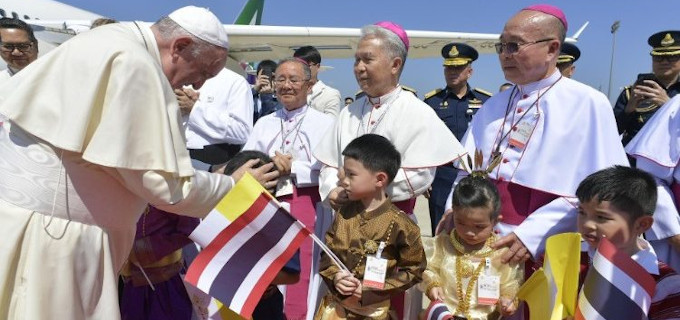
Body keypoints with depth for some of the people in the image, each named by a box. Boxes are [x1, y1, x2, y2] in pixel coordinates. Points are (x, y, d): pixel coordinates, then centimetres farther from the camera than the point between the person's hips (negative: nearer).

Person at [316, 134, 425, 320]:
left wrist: (372, 289, -14)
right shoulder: (344, 213, -1)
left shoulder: (399, 224, -16)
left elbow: (413, 270, -8)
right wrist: (334, 276, -13)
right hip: (335, 304, 4)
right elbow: (328, 252, 7)